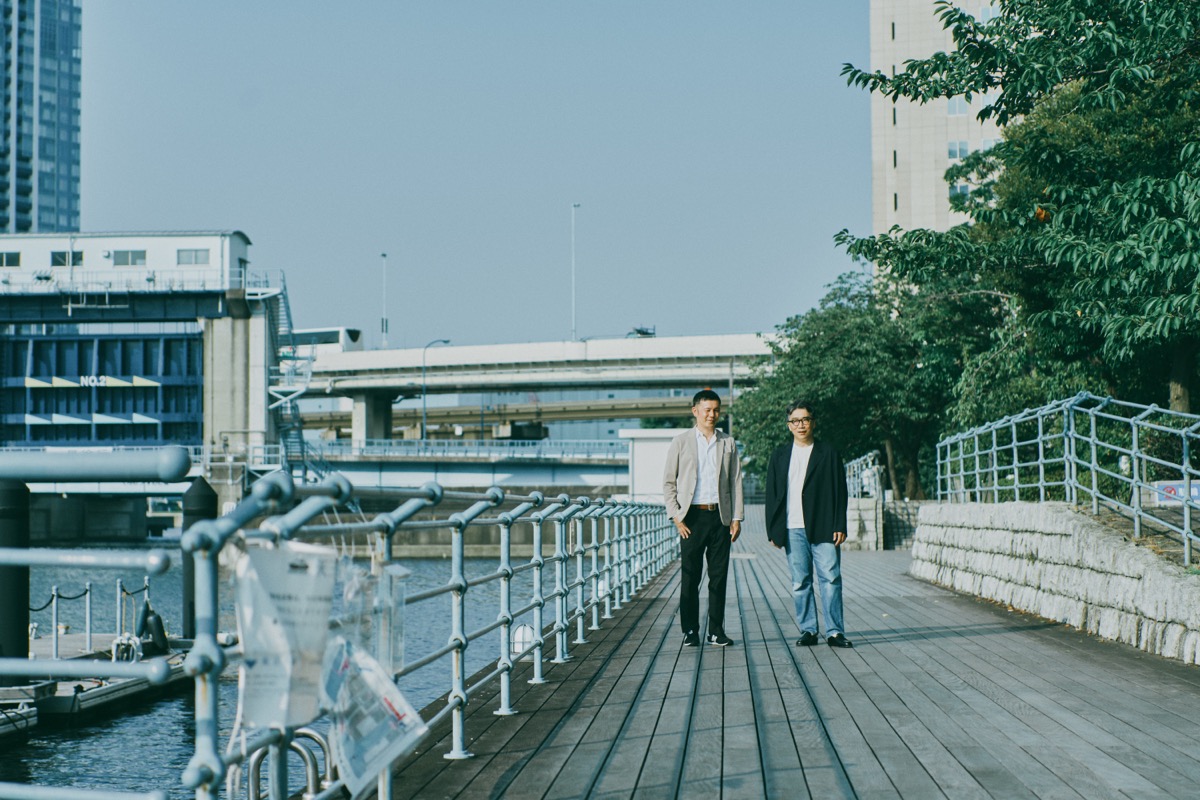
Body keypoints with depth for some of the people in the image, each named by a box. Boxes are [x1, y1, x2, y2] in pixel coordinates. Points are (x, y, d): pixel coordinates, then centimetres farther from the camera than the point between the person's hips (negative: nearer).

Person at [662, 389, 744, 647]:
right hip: (692, 517, -2)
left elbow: (735, 482, 11)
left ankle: (716, 631, 11)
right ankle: (690, 631, 7)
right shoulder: (680, 442, 4)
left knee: (719, 577, 3)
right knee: (690, 577, -1)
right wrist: (676, 516, -5)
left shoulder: (728, 443, 11)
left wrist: (736, 518, 3)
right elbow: (668, 482, 4)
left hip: (720, 517, 2)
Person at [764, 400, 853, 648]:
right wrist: (773, 530, 5)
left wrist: (839, 526, -4)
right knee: (800, 583, 3)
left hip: (824, 528, -2)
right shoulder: (780, 455, 12)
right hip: (793, 529, 2)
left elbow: (839, 492, 4)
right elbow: (772, 494, 11)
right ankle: (808, 630, 10)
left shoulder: (828, 453, 6)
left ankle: (835, 631, 0)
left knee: (830, 579, -4)